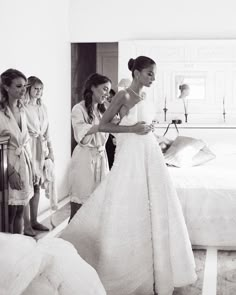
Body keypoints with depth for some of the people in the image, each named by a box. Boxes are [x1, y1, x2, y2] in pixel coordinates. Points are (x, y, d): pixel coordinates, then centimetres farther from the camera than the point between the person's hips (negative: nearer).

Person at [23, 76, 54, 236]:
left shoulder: (43, 107, 13)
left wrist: (50, 149, 14)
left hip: (41, 150, 7)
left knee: (37, 185, 10)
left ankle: (34, 220, 21)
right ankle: (26, 224, 3)